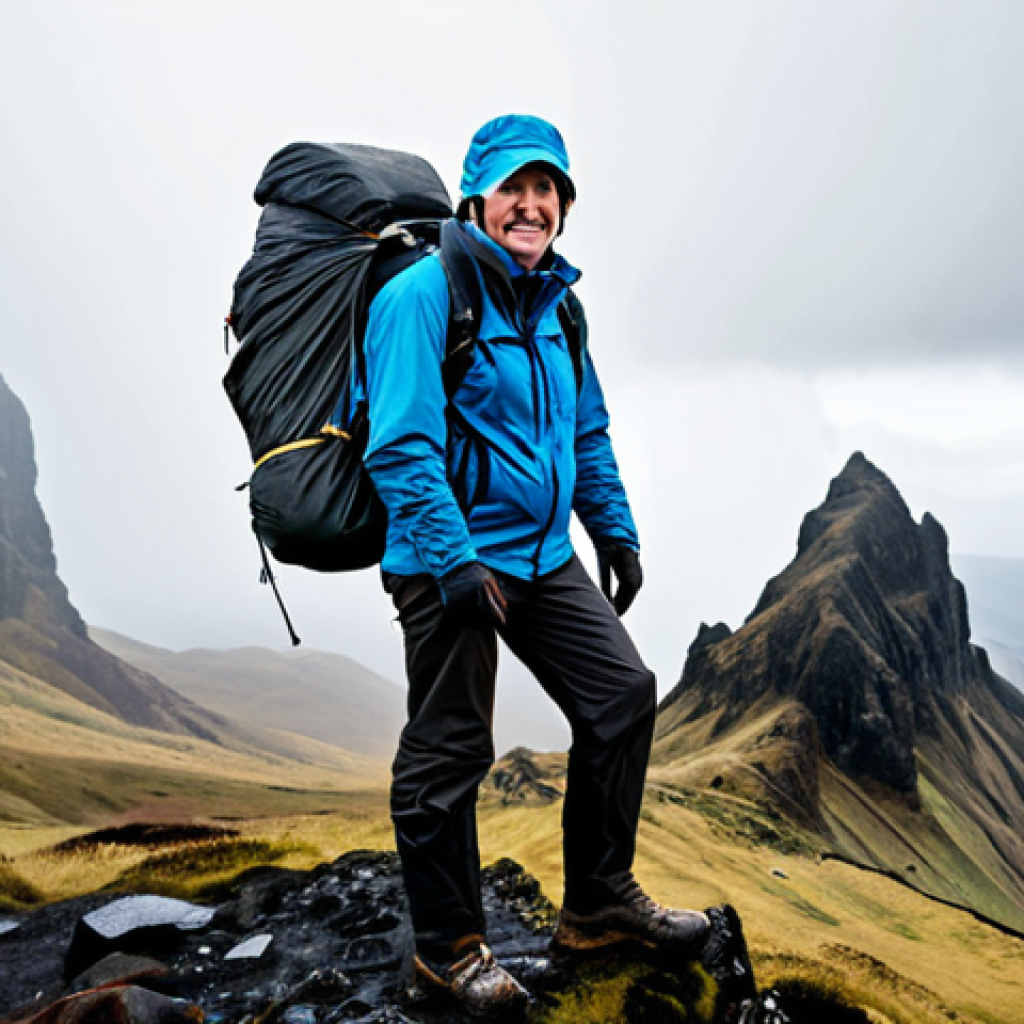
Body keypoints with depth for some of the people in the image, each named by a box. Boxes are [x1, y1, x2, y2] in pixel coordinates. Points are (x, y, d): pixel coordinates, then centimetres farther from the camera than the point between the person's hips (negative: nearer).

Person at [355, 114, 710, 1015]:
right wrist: (454, 560, -26)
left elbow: (588, 431, 23)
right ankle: (447, 946, 19)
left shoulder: (552, 302, 13)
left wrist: (616, 531, 18)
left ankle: (599, 902, 24)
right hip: (451, 560, -8)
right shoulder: (423, 294, -13)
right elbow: (402, 443, -21)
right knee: (447, 751, 0)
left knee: (623, 693, 8)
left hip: (544, 554, 8)